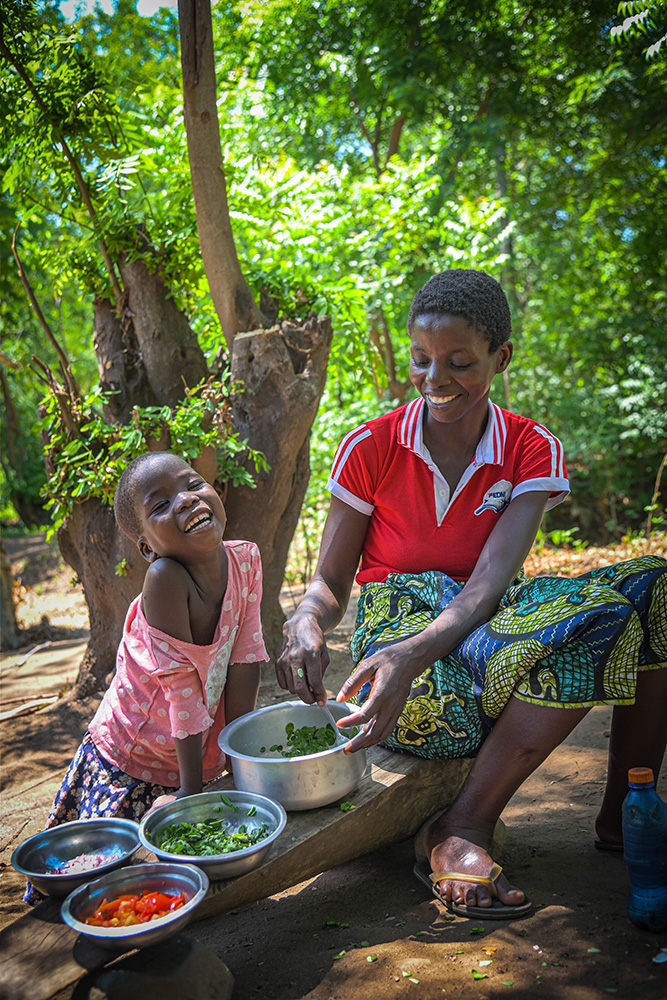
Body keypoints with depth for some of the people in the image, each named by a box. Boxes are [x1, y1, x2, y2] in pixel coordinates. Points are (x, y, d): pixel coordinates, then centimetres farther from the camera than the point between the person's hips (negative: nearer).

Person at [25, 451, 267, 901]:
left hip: (201, 752, 5)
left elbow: (244, 662, -9)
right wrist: (191, 789, -20)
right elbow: (182, 680, -27)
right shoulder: (164, 577, -30)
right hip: (129, 759, -4)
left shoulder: (246, 560, -13)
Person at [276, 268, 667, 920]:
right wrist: (305, 625, -26)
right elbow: (329, 583, 0)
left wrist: (416, 650, -34)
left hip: (480, 628, 3)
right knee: (593, 620, -30)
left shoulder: (533, 451, -1)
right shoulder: (370, 448, -2)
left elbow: (491, 580, -15)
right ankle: (462, 832, -19)